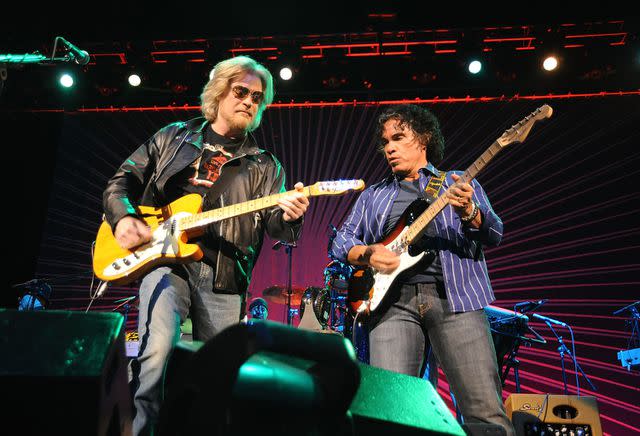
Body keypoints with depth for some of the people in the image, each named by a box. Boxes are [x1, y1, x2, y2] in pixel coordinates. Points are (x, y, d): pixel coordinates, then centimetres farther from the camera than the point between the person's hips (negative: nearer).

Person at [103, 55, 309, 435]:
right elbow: (122, 180, 15)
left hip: (223, 279, 1)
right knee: (159, 346, -25)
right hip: (166, 261, -1)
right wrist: (123, 217, -5)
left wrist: (289, 217, -24)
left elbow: (273, 223, 0)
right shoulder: (175, 136, 13)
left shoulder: (264, 166, 11)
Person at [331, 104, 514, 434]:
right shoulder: (373, 195, 24)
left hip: (454, 295, -1)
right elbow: (341, 241, 16)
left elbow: (494, 236, 5)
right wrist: (367, 253, -6)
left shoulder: (459, 184, 18)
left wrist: (468, 212, -16)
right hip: (393, 300, 2)